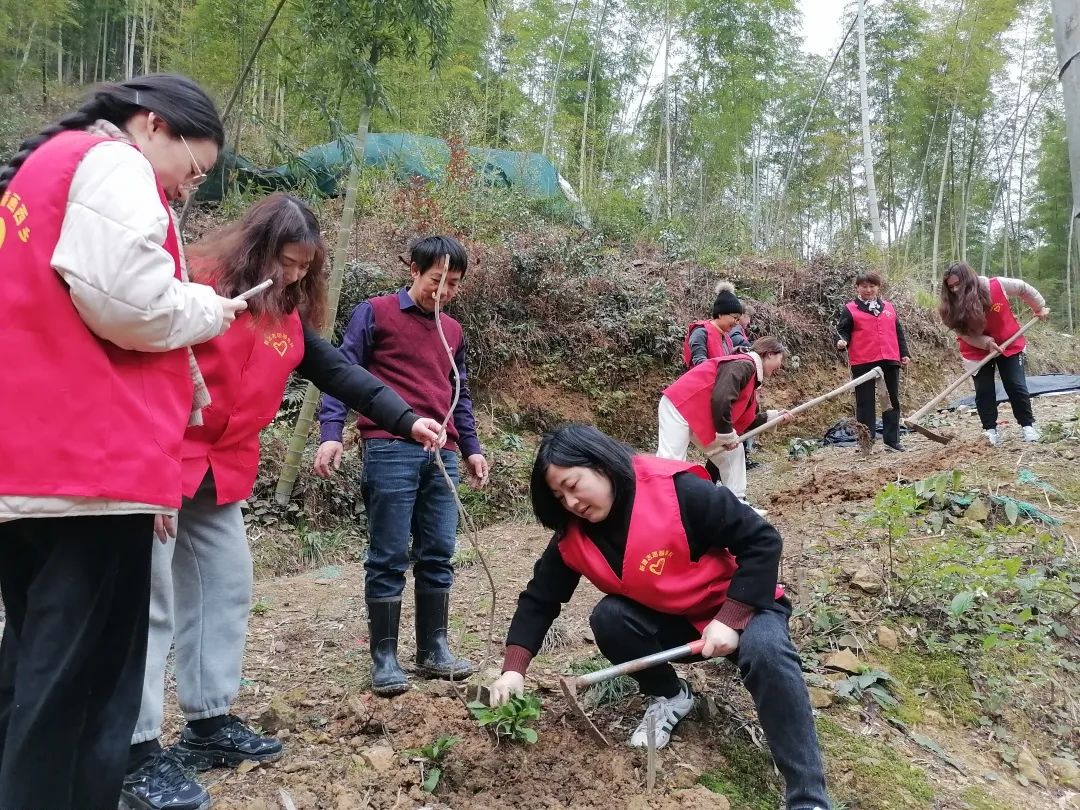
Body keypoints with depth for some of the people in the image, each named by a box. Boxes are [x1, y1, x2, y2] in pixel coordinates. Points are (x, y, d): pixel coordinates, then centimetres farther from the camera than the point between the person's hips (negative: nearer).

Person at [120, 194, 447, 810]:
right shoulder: (196, 285, -15)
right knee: (148, 600, -5)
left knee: (227, 588, 10)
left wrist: (407, 420, -6)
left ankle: (210, 724, 23)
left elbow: (340, 373, 5)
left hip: (224, 470, 8)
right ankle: (138, 751, 3)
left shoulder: (288, 315, 7)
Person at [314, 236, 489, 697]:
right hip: (390, 450, -5)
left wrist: (471, 448, 18)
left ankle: (434, 649, 17)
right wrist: (332, 433, -14)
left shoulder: (453, 331, 21)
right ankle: (384, 657, 6)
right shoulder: (375, 314, 3)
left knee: (438, 554, 7)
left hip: (441, 454, 6)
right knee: (389, 557, -3)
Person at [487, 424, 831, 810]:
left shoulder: (679, 491, -29)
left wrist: (730, 619, -27)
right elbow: (539, 599, -5)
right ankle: (669, 696, 4)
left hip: (740, 606, -4)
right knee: (608, 618, -23)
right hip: (668, 622, 5)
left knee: (766, 652, -34)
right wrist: (513, 669, -17)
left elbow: (762, 541, -24)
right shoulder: (573, 537, -11)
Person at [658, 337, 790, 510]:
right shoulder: (744, 365, -15)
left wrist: (773, 416, 21)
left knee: (733, 453, 13)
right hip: (679, 407, -11)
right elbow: (720, 400, -28)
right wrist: (728, 435, -17)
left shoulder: (750, 372, 16)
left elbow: (745, 421, 20)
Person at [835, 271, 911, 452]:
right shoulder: (850, 310, 1)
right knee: (865, 402, 1)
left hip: (889, 361, 4)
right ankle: (866, 442, 6)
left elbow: (899, 332, 17)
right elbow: (842, 331, -1)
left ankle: (892, 440, 16)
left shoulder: (889, 307, 14)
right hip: (863, 363, -4)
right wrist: (842, 342, -23)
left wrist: (904, 353, 13)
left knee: (892, 401, 8)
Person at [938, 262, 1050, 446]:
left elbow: (1024, 289, -2)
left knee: (1016, 386, -2)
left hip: (1009, 345, -1)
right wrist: (986, 343, -28)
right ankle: (990, 430, 5)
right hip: (977, 351, 1)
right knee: (983, 391, -3)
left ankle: (1028, 425, 11)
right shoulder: (953, 306, -19)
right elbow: (964, 333, -14)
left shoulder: (997, 286, -22)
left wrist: (1040, 307, 8)